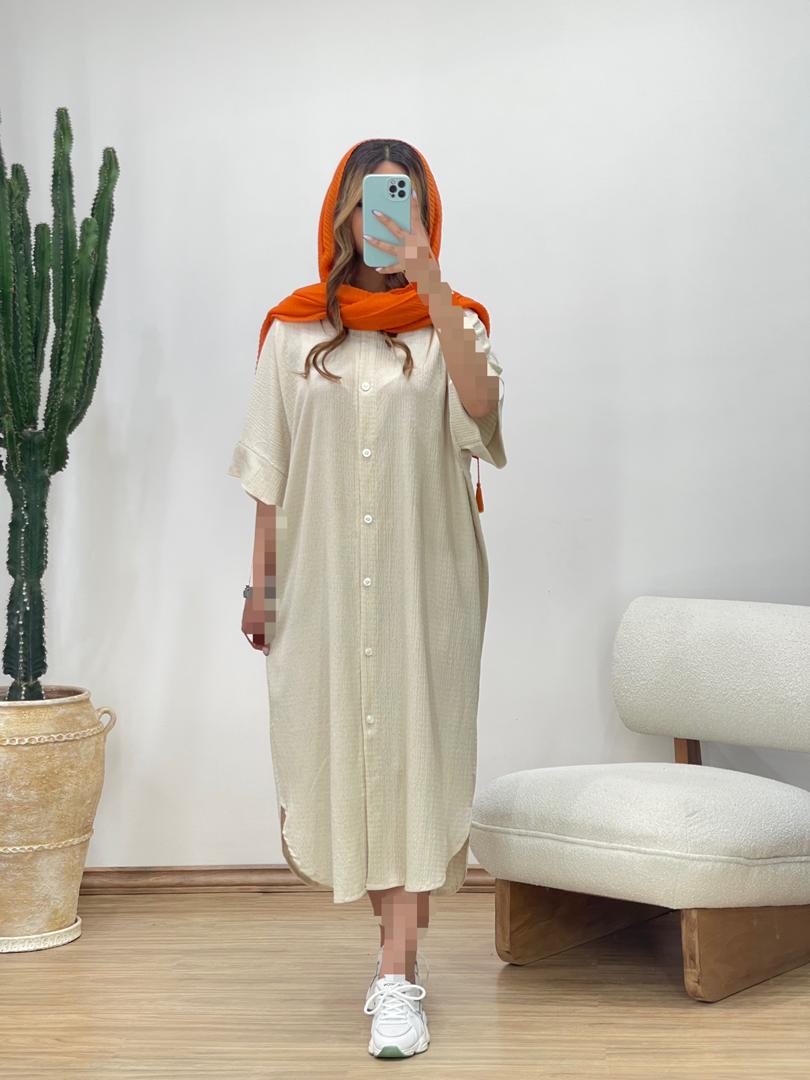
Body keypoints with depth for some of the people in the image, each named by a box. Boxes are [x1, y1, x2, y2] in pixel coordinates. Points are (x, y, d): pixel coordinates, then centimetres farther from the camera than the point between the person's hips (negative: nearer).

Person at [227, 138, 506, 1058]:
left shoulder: (454, 320, 3)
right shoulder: (294, 329, 6)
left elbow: (479, 406, -20)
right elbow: (270, 470, 8)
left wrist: (429, 284, -27)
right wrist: (262, 581, 5)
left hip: (425, 575, -1)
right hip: (324, 576, 2)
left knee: (415, 750, -5)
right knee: (338, 748, 4)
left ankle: (397, 977, -3)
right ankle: (402, 942, 24)